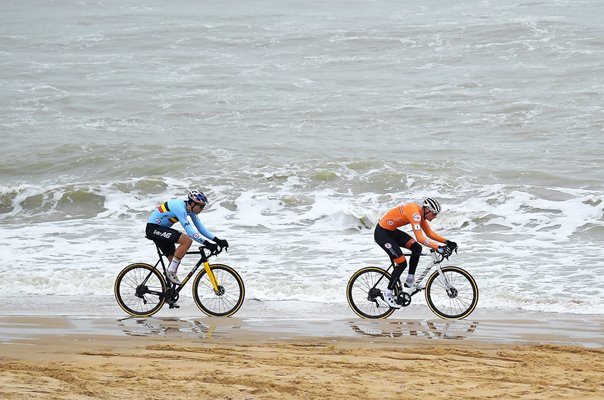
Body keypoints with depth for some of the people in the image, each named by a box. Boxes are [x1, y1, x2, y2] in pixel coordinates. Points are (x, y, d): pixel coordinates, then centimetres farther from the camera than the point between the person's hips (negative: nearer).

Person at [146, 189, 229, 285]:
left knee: (175, 261, 6)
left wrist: (217, 240, -7)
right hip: (153, 228, -10)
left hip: (161, 229, 10)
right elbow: (189, 230, -32)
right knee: (187, 240, -23)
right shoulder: (180, 208, -27)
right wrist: (207, 244, -34)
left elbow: (201, 228, 5)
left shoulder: (190, 210, 2)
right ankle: (171, 272, -16)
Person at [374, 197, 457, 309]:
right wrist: (438, 248, -36)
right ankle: (388, 294, 3)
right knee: (402, 263, -11)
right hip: (382, 233, -9)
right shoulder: (415, 213, -28)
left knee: (416, 248, 1)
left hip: (392, 231, 9)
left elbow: (429, 233, 9)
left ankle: (409, 283, 9)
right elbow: (420, 238, -34)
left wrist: (447, 242, -3)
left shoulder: (420, 213, 1)